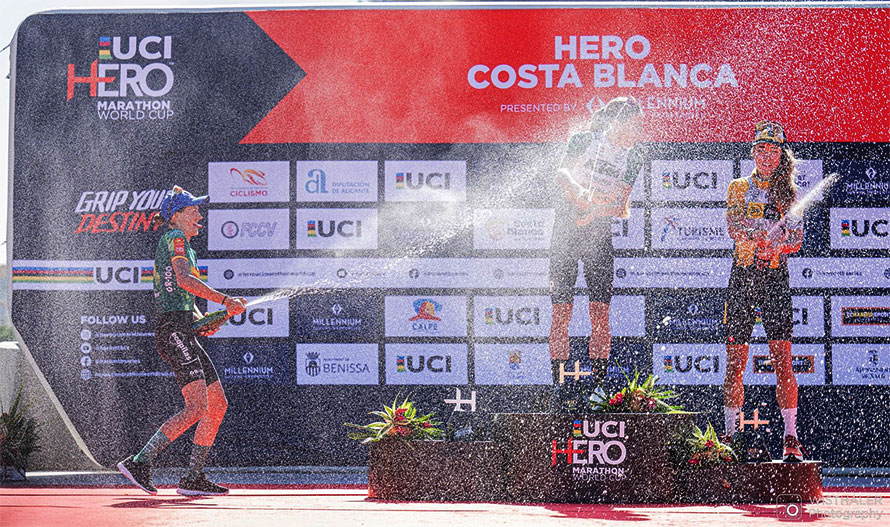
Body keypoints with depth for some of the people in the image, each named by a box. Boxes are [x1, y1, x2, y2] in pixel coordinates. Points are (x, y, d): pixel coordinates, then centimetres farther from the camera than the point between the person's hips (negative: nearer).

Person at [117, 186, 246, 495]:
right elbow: (185, 280, -20)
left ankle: (194, 478, 10)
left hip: (183, 333, 10)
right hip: (173, 329, -10)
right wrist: (225, 301, -20)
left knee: (218, 405, 9)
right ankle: (139, 462, -18)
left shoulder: (185, 246, 25)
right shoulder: (175, 238, -4)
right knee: (197, 409, -19)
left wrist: (201, 319, 11)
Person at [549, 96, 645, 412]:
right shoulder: (583, 140, -1)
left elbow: (621, 207, 1)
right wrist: (579, 194, -36)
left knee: (600, 311, -5)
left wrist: (596, 209, -20)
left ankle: (598, 384, 0)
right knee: (561, 310, -6)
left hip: (599, 235, 2)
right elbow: (562, 173, -15)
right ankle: (561, 384, -3)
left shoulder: (633, 160, 6)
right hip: (566, 230, -2)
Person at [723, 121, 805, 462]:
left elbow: (797, 240, 5)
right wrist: (762, 235, -27)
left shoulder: (788, 193, 12)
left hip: (776, 277, 0)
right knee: (735, 360, -1)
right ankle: (730, 434, 7)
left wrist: (777, 245, -18)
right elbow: (733, 226, -6)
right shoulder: (739, 187, 10)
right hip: (743, 276, 0)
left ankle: (790, 437, -7)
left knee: (782, 359, -8)